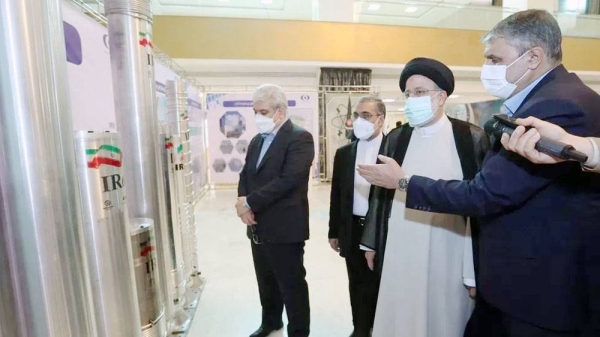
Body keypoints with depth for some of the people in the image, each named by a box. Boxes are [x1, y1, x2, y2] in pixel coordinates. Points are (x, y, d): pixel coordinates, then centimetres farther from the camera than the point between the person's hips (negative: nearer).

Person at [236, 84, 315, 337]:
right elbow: (245, 177, 12)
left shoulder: (300, 138, -13)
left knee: (292, 285, 8)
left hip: (284, 228, -7)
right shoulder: (256, 140, 12)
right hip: (258, 227, 8)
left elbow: (287, 180, -24)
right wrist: (244, 205, -8)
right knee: (266, 282, 23)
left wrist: (250, 203, -18)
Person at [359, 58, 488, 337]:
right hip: (401, 253, 2)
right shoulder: (396, 138, 4)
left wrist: (479, 266, -2)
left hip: (449, 255, -2)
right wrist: (372, 243, 12)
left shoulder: (473, 138, -3)